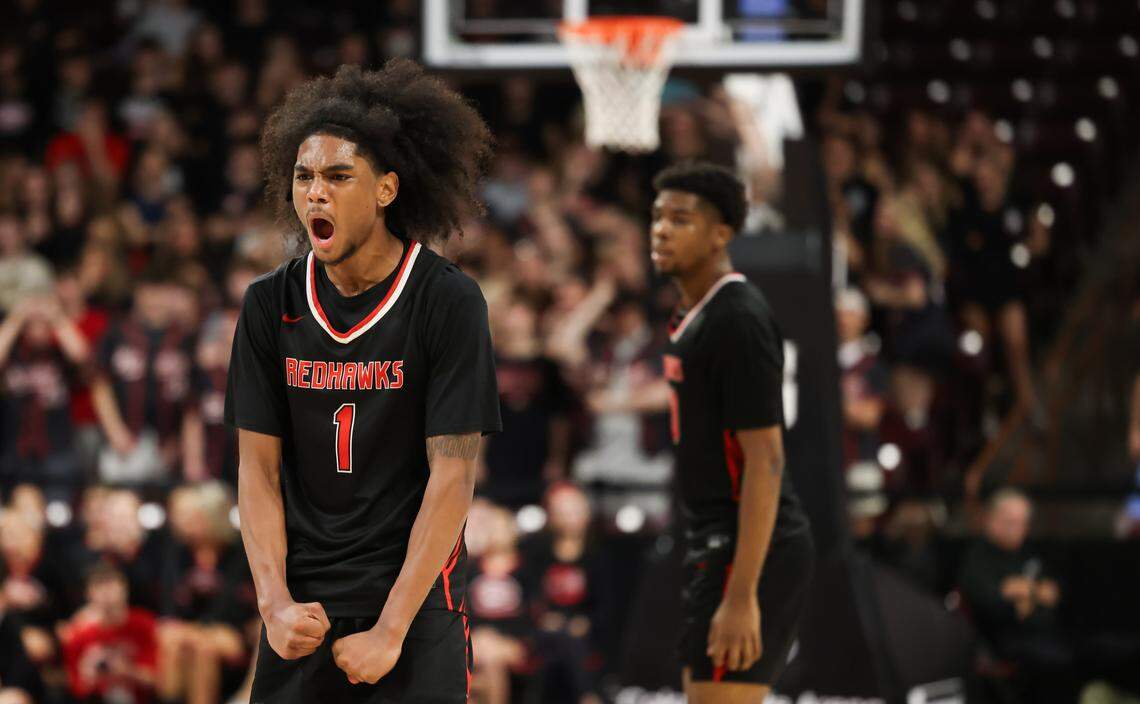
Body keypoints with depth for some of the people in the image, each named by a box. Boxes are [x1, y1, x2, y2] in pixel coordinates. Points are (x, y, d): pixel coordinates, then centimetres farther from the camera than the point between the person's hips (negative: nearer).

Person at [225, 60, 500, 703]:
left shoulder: (449, 301, -8)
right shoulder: (271, 305, 3)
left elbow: (452, 477, -11)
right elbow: (258, 465, 4)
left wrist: (390, 629, -15)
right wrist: (275, 604, -10)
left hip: (415, 601, -3)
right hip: (303, 609, 3)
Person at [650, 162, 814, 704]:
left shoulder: (738, 320, -16)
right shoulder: (693, 316, 15)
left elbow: (764, 460, -21)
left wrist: (742, 596, -25)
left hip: (750, 552, -10)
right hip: (710, 545, 10)